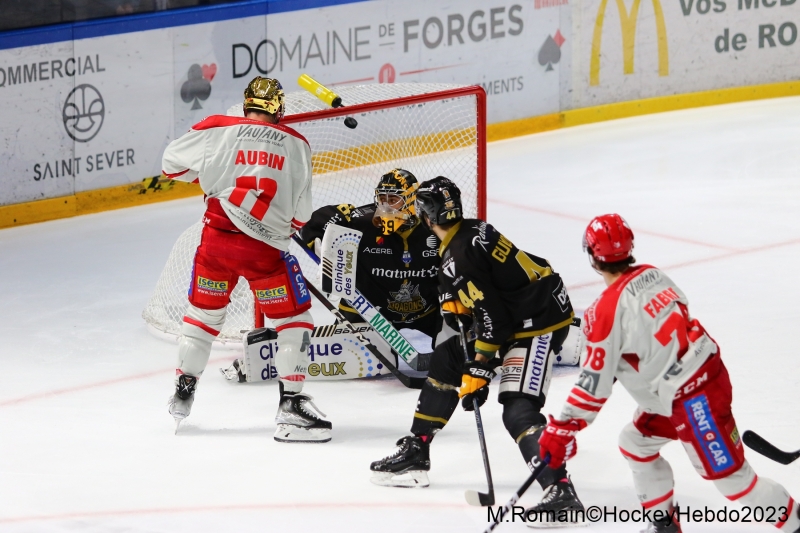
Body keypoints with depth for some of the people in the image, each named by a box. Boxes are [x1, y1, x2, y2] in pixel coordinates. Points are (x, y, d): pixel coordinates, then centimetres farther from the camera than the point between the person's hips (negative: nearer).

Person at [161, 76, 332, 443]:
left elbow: (172, 162, 13)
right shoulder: (296, 145, 4)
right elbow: (301, 213, 6)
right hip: (265, 247, -2)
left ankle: (183, 392, 30)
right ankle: (290, 406, 2)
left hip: (216, 239, 2)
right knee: (294, 317, 10)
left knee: (204, 312, 23)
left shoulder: (218, 130, 1)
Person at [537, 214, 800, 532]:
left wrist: (563, 429, -10)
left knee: (730, 476, -3)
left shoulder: (608, 310, -19)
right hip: (708, 371, 9)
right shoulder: (652, 275, 3)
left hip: (693, 399, -9)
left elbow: (596, 381, -17)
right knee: (635, 443, 21)